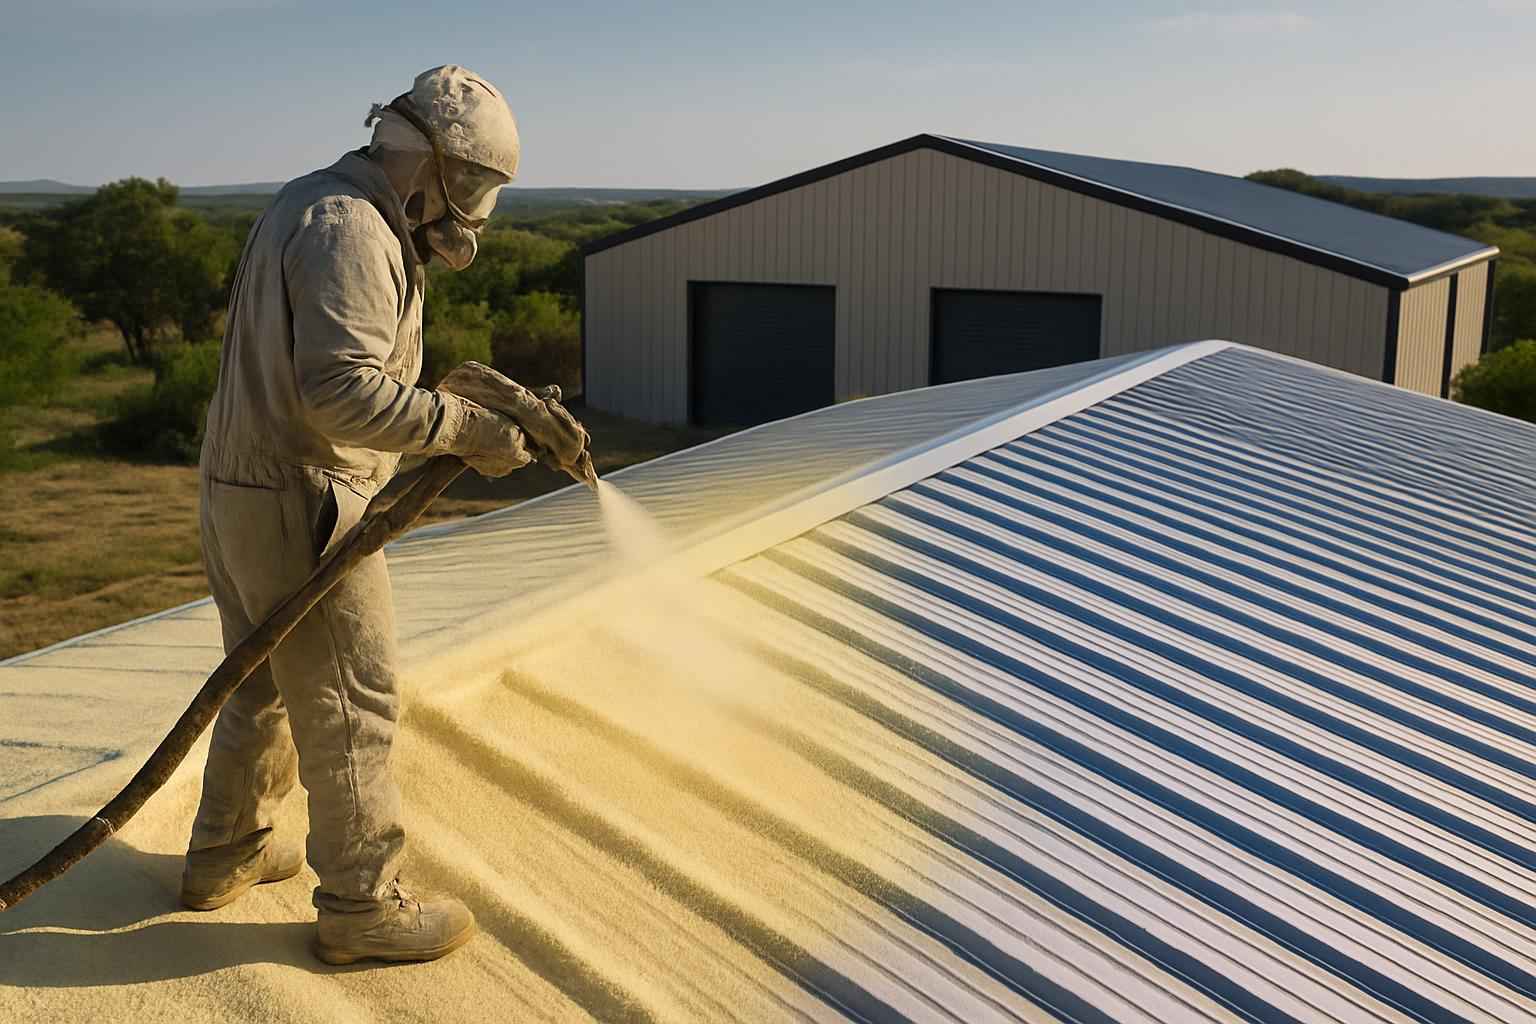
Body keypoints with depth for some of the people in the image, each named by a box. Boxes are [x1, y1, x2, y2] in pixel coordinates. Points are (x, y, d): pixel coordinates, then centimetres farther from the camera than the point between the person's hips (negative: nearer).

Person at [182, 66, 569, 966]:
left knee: (267, 682, 23)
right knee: (351, 703, 0)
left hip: (241, 489, 10)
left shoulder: (309, 205, 14)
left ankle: (227, 855, 38)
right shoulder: (350, 230, -19)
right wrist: (466, 429, -24)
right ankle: (363, 905, 12)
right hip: (301, 504, -10)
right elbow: (342, 389, -29)